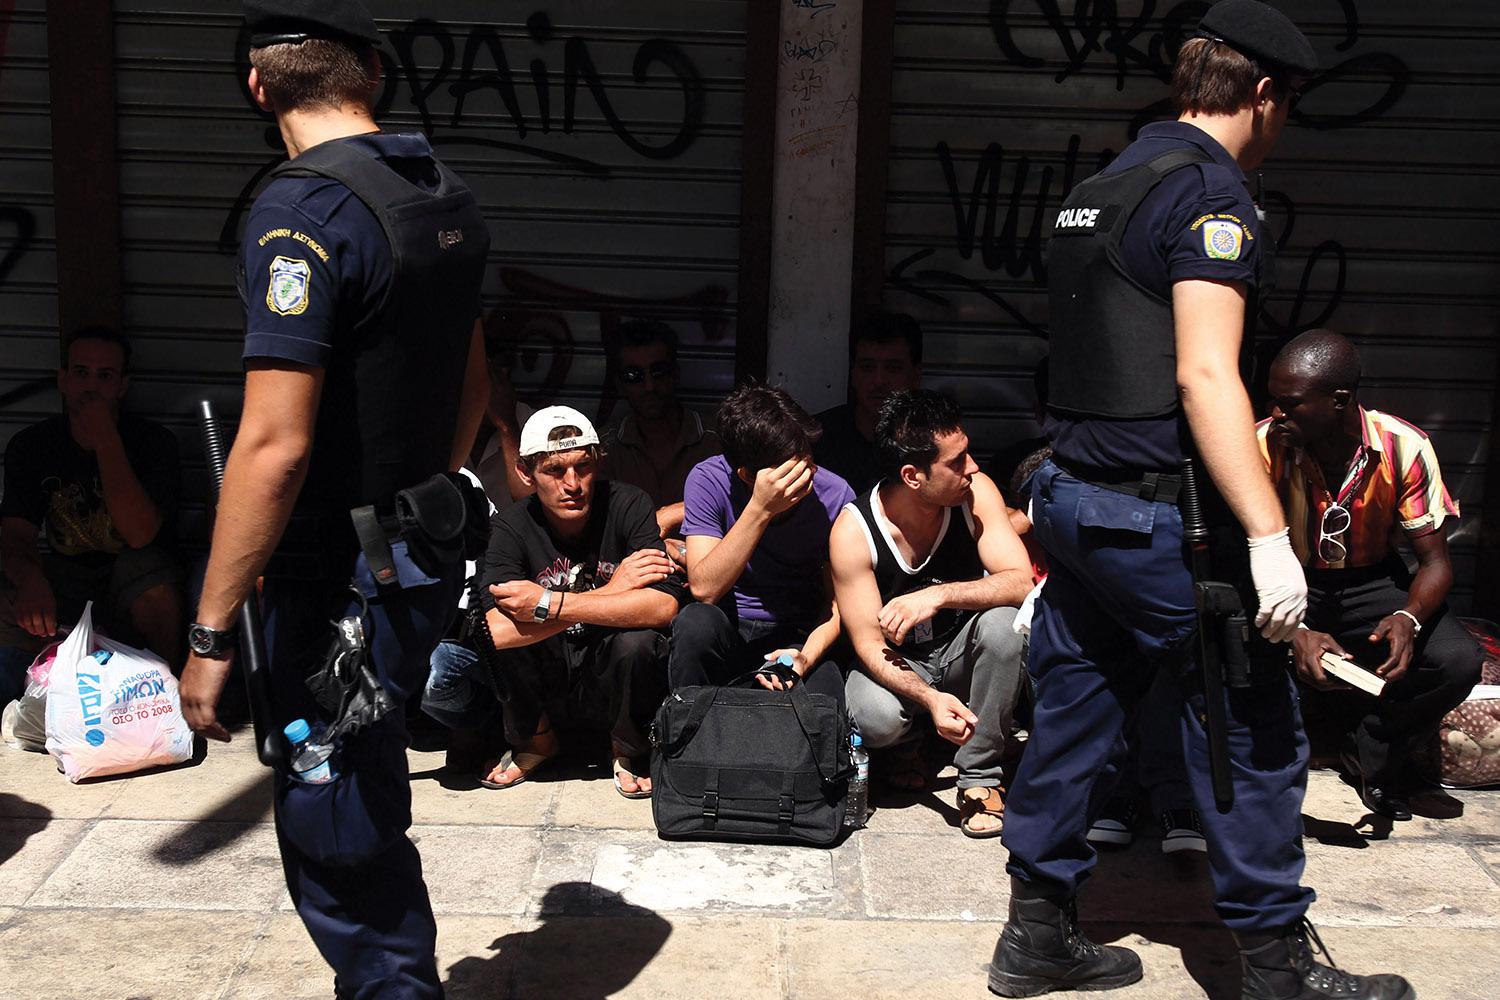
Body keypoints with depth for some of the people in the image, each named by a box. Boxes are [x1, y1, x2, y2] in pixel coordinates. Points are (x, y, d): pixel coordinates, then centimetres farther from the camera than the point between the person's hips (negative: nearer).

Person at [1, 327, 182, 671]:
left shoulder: (152, 440, -12)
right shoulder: (30, 445, -2)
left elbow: (140, 534, -25)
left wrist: (106, 440, -28)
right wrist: (30, 578, -37)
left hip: (129, 578, -3)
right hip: (65, 578, 3)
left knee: (152, 577, -37)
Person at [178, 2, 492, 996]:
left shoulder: (303, 212, -20)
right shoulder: (446, 199, 7)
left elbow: (275, 445, -25)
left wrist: (212, 634, -19)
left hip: (341, 581, -9)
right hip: (426, 563, 9)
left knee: (339, 847, 5)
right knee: (367, 818, 24)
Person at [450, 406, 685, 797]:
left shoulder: (628, 506, -15)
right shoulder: (511, 527, -12)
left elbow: (664, 606, -30)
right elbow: (493, 632, -28)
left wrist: (547, 604, -32)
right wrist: (609, 592, -29)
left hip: (614, 677, -1)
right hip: (547, 684, 1)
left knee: (637, 640, -33)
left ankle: (628, 749, -1)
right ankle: (536, 738, 5)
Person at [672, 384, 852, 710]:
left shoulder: (833, 496, -10)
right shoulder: (709, 479, -14)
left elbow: (838, 601, -2)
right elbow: (704, 589, -24)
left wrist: (806, 657, -22)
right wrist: (760, 510, -32)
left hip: (798, 635, 0)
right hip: (725, 634, 1)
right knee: (696, 621, -34)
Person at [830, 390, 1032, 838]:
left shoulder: (975, 493, -17)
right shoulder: (853, 529, -22)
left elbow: (1022, 582, -24)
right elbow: (868, 644, -21)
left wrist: (938, 595, -40)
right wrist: (929, 698, -39)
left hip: (961, 650, 2)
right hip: (897, 664, -2)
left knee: (1004, 621, -32)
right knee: (875, 719, -35)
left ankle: (979, 775, -15)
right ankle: (914, 742, 5)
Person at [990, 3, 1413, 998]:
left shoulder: (1102, 187, 16)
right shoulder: (1210, 189, -12)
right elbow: (1204, 376, -22)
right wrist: (1269, 534, -24)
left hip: (1072, 496, 9)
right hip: (1159, 514, -9)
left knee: (1075, 711, 13)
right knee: (1253, 729, 3)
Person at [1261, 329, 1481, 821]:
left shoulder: (1403, 447, -20)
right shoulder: (1264, 445, -22)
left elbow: (1435, 559, -13)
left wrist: (1409, 618, -36)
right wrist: (1295, 632, -38)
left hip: (1370, 582, 1)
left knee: (1460, 661, -24)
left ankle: (1374, 757, 6)